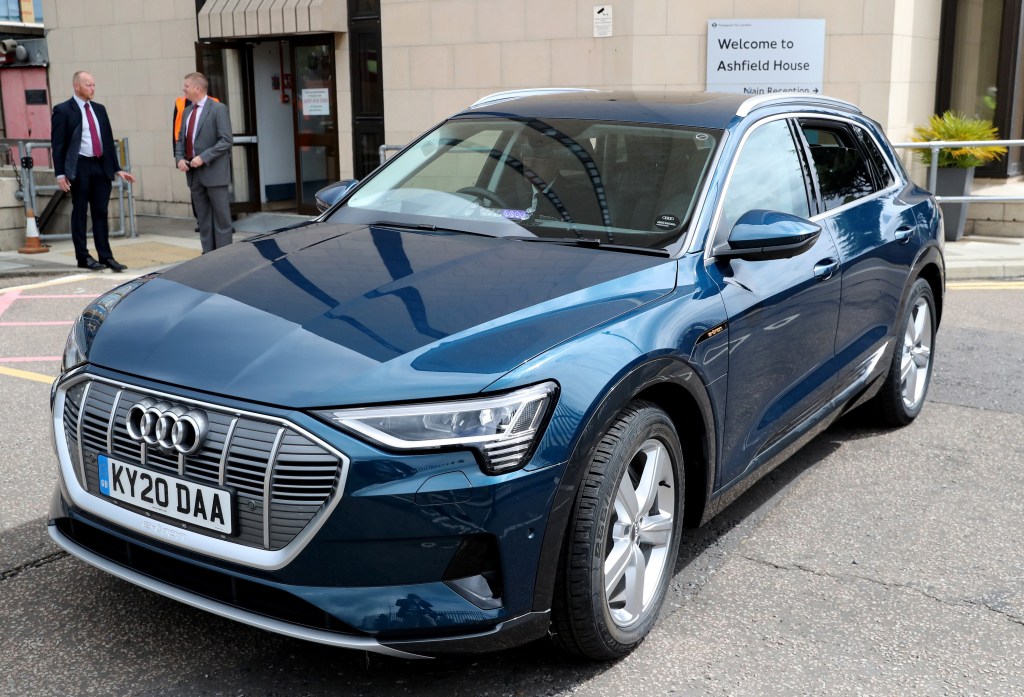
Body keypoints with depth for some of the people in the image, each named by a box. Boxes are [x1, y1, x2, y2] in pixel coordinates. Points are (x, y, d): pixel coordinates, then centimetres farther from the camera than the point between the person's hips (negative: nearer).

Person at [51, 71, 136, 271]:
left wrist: (117, 169, 10)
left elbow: (109, 140, 16)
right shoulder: (63, 110, -3)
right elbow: (57, 144, -5)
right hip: (79, 167, -5)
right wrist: (60, 174, -12)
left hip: (102, 166, 5)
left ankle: (106, 256, 8)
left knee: (101, 212, 5)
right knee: (80, 212, 3)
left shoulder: (99, 109, 14)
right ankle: (83, 257, 10)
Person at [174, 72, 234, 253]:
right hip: (194, 173, 7)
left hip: (214, 172, -7)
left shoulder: (218, 109, -7)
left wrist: (203, 158, -19)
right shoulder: (187, 111, 15)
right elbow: (181, 139, 20)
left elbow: (226, 141, -13)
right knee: (203, 218, 9)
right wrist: (179, 158, 0)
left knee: (221, 217, 0)